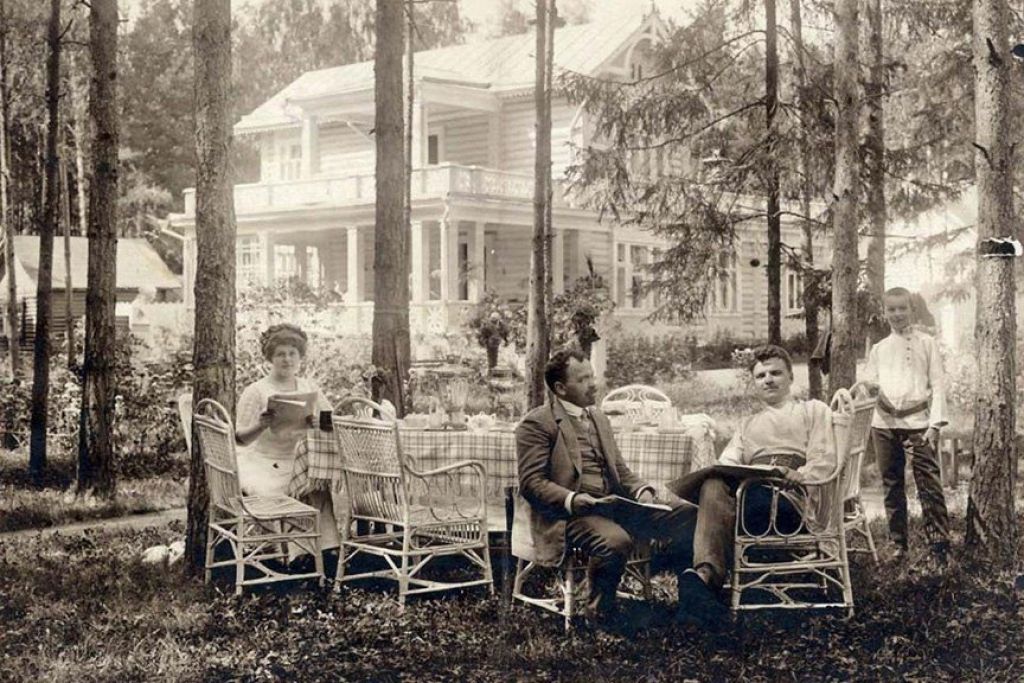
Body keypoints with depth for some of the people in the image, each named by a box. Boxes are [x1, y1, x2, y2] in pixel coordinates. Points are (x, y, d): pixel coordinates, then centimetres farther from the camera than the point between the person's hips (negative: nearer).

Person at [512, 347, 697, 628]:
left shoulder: (599, 419, 23)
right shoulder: (537, 423, -3)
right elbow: (531, 482, -10)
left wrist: (641, 490, 3)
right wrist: (571, 500, -25)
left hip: (612, 505, 7)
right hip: (568, 513, -7)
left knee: (687, 515, -12)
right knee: (616, 540, -37)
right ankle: (599, 610, -12)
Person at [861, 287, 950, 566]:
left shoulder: (926, 344, 5)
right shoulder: (878, 349, 15)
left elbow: (937, 385, 1)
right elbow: (869, 385, 16)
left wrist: (935, 424, -9)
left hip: (917, 421, -4)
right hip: (885, 423, 4)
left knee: (929, 483, -11)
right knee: (891, 486, 7)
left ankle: (939, 544, -9)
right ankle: (899, 543, 15)